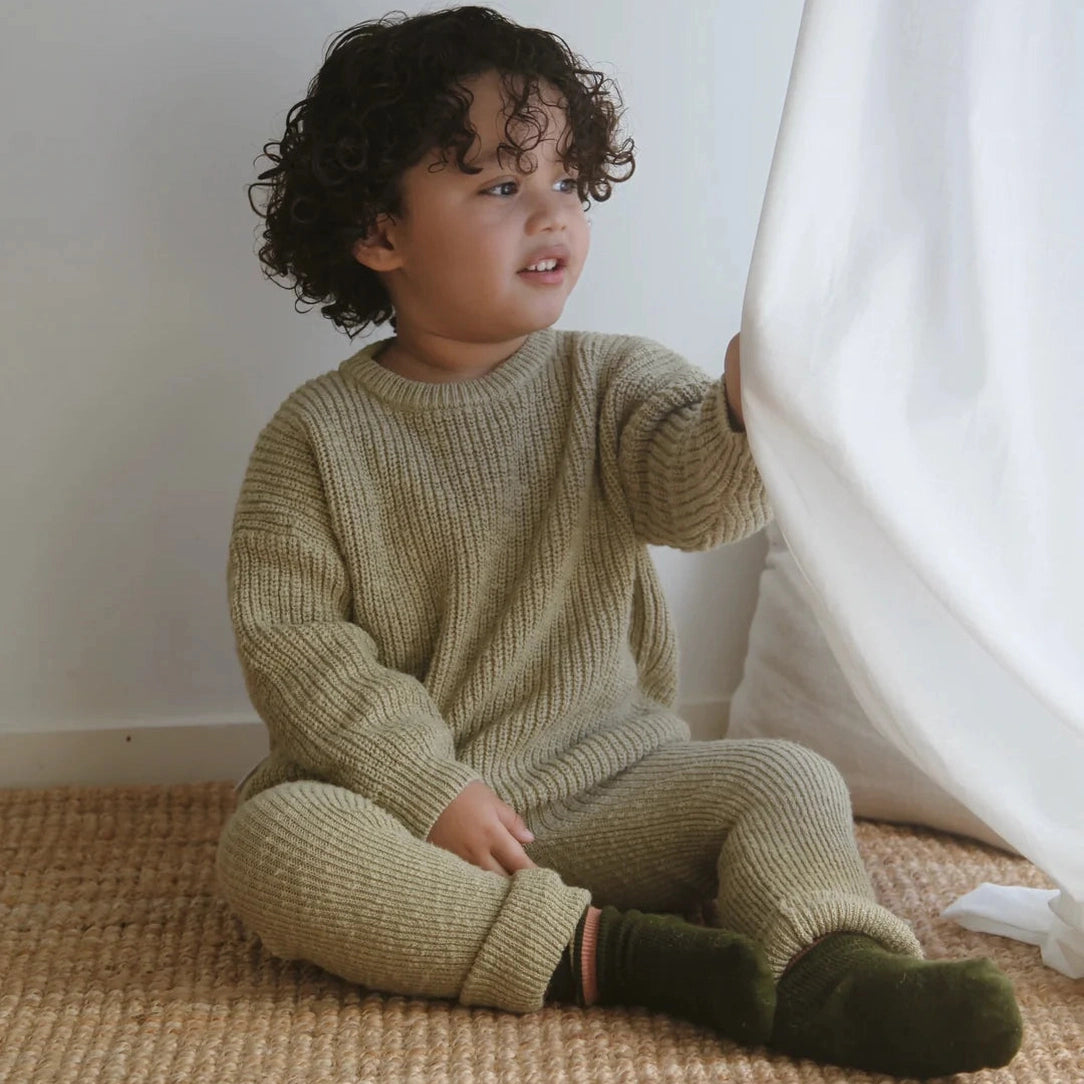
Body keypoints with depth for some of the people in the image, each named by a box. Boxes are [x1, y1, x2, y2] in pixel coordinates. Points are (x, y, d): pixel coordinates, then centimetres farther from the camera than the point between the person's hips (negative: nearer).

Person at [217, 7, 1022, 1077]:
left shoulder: (606, 384, 0)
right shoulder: (318, 434, -4)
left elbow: (694, 493, -20)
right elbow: (292, 640, -9)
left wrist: (746, 413, -44)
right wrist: (426, 792, -17)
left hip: (609, 785, 2)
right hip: (403, 796, -1)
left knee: (788, 780, -16)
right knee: (269, 840, -29)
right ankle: (600, 949, -28)